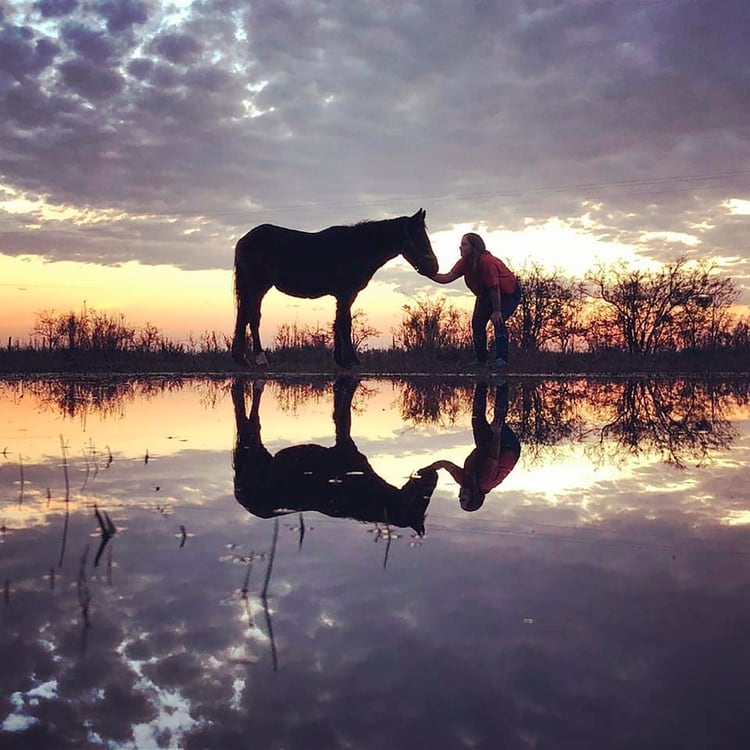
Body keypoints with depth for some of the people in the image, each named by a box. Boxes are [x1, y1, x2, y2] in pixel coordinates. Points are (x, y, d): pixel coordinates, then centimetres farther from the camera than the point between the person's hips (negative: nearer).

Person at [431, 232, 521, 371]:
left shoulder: (486, 261, -36)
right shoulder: (464, 262, -13)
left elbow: (494, 289, -33)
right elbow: (448, 278, -21)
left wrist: (496, 311, -28)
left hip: (509, 293, -8)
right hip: (486, 295, 8)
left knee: (498, 320, -27)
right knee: (477, 323, -1)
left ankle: (501, 359, -23)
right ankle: (481, 360, 12)